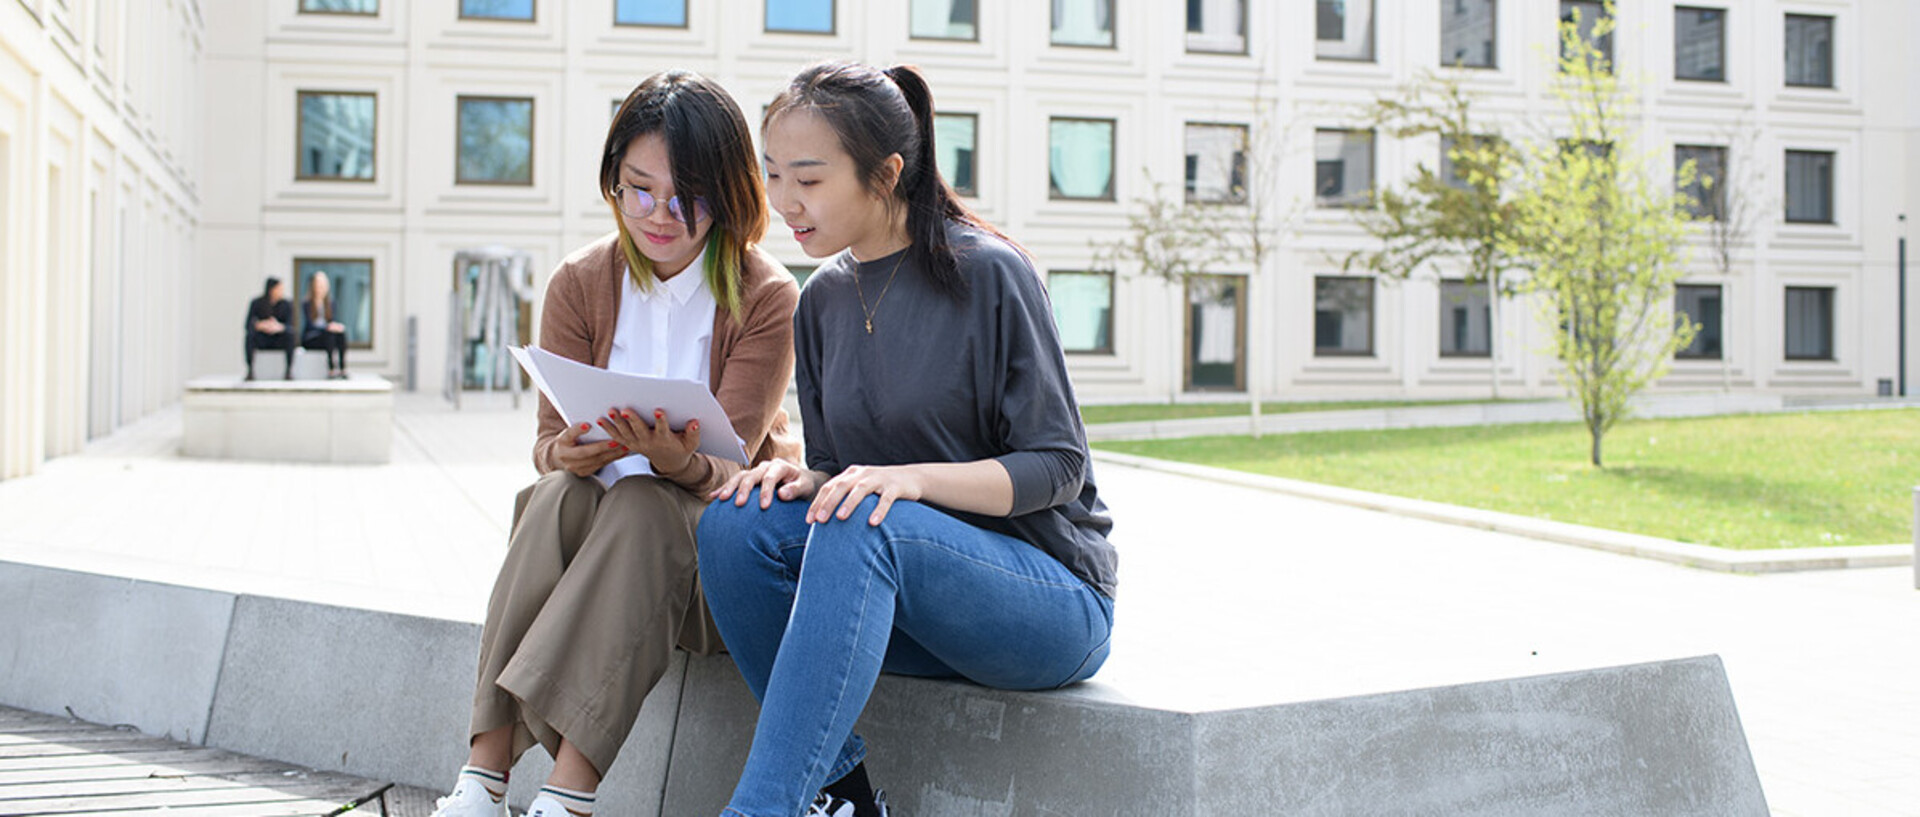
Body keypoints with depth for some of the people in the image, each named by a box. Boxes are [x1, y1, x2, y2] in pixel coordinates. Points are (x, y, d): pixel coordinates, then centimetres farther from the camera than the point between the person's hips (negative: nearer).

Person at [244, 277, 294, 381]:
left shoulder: (286, 304, -7)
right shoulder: (256, 303, -7)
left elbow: (290, 326, -15)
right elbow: (248, 325, -12)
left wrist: (279, 327, -39)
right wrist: (260, 325, -35)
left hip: (279, 340, 0)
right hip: (262, 339, 0)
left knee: (290, 335, -32)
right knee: (250, 335, -32)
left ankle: (289, 370, -23)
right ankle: (250, 370, -24)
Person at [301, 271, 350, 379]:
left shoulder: (329, 303, 11)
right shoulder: (308, 304, -7)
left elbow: (332, 321, 9)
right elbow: (310, 325, -16)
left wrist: (336, 325, -16)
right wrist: (327, 327, -30)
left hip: (327, 336, 5)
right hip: (309, 340, -5)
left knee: (342, 333, -27)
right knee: (329, 335, -35)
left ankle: (343, 369, -34)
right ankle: (331, 370, -38)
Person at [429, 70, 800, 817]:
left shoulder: (766, 297, -10)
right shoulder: (580, 284, 0)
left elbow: (729, 463, -16)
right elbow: (549, 439, -3)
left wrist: (680, 462, -40)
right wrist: (568, 454, -28)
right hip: (604, 516, 3)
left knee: (641, 504, -34)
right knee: (558, 495, -30)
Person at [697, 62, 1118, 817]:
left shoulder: (988, 274, -10)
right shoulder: (823, 301, 9)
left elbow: (1058, 465, -11)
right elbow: (836, 471, 13)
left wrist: (916, 478, -26)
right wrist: (803, 479, -11)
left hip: (1054, 597, -6)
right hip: (906, 593, 6)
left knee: (864, 526, -35)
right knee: (735, 525, -19)